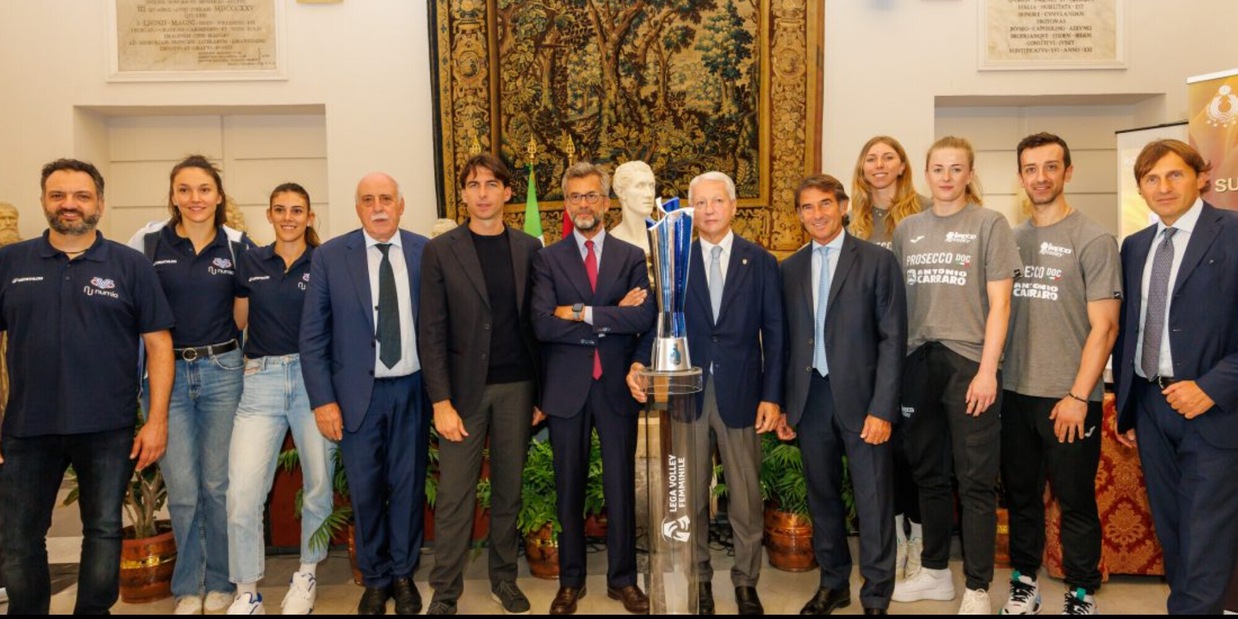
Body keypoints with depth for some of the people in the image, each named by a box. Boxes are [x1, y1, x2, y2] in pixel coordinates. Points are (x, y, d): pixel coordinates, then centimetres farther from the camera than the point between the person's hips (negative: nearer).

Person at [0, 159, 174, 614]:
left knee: (104, 533, 10)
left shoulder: (131, 266, 0)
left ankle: (94, 610, 28)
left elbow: (158, 344, -1)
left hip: (109, 431, -1)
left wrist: (157, 420, -8)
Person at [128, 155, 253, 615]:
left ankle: (220, 582, 23)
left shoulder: (238, 245, 3)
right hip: (167, 374, 0)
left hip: (222, 371, 1)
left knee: (218, 485, 6)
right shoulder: (149, 242, 0)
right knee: (182, 490, 2)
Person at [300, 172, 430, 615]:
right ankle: (375, 579, 29)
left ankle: (403, 574, 30)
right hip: (358, 393, 0)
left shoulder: (426, 253, -1)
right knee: (365, 490, 10)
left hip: (413, 390, 1)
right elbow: (313, 335, -3)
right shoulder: (330, 256, -3)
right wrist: (322, 400, -7)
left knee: (409, 486, 11)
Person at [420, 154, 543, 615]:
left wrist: (541, 392, 3)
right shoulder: (441, 251, -1)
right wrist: (441, 400, -10)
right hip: (464, 386, -2)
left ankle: (504, 578, 26)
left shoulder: (529, 248, 6)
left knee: (509, 488, 11)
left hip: (517, 386, 2)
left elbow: (536, 322, 7)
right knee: (455, 495, 1)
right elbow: (432, 331, -4)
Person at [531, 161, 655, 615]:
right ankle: (570, 581, 24)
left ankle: (623, 579, 23)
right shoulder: (548, 259, 3)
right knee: (569, 489, 10)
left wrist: (581, 313, -14)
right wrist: (611, 318, -13)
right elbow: (542, 323, -12)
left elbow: (644, 317, -11)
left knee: (621, 487, 8)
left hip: (616, 387, 0)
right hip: (566, 389, 0)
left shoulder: (632, 257, 5)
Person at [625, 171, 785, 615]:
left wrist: (772, 395, -4)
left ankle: (746, 582, 23)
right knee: (689, 496, 10)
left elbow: (773, 332, 2)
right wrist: (640, 363, -15)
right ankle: (697, 578, 25)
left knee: (746, 497, 7)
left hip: (741, 394, -1)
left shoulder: (760, 262, 5)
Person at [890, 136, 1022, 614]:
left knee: (975, 481, 0)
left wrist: (987, 370, -11)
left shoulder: (990, 224, 0)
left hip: (969, 364, -4)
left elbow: (999, 303, -4)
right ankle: (935, 572, 26)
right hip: (917, 363, 4)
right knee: (928, 475, 12)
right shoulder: (907, 229, 11)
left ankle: (977, 589, 10)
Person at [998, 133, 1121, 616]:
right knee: (1020, 495, 13)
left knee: (1076, 501, 5)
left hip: (1069, 397, -4)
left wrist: (1078, 397, -14)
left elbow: (1104, 326, -9)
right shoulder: (1010, 239, 9)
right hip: (1015, 393, 4)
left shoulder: (1094, 241, -4)